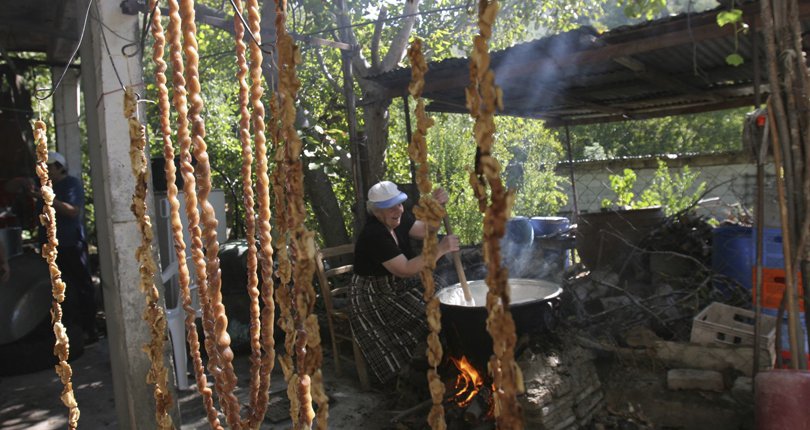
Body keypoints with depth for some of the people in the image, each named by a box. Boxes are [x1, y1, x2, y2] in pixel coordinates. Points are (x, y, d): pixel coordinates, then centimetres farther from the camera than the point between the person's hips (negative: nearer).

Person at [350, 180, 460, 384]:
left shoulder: (397, 219, -2)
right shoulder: (374, 235, -27)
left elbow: (425, 231, 3)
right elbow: (405, 270, -31)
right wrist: (440, 250, -32)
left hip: (400, 288, 8)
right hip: (375, 299, -8)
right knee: (426, 319, -20)